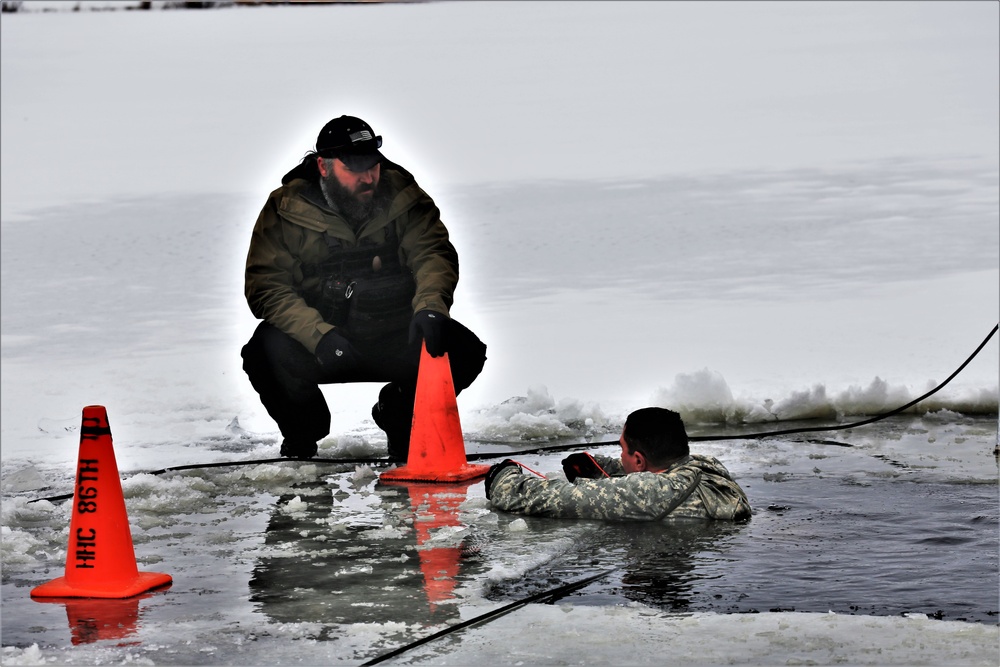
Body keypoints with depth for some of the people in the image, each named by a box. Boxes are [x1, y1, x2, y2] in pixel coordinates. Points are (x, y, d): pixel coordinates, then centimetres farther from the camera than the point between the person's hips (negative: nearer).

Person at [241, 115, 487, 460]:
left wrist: (430, 306, -37)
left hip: (393, 335, 2)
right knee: (269, 350, -32)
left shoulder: (403, 196, -4)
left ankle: (400, 421, 9)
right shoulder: (287, 208, -9)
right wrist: (319, 335, -31)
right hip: (316, 337, -1)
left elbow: (433, 253, -13)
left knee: (463, 350, -23)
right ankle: (302, 436, 2)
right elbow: (266, 286, -15)